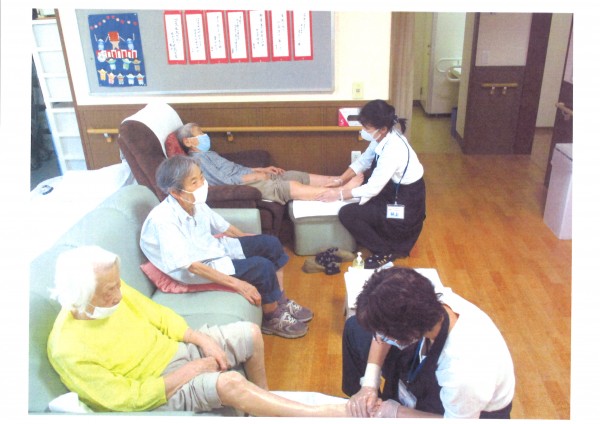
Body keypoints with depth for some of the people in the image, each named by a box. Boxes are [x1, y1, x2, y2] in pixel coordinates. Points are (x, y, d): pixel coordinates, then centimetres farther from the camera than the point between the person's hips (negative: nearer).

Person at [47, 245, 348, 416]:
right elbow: (129, 399, -22)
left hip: (175, 349, 7)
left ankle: (264, 400, 26)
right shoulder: (69, 350, -27)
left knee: (250, 334, 0)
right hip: (156, 392, -7)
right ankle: (328, 413, -20)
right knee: (229, 383, -30)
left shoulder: (115, 292, -11)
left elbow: (157, 314, 4)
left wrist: (200, 338, -7)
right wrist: (185, 374, -19)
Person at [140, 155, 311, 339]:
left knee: (271, 243, 3)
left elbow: (224, 227, 10)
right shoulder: (162, 220, -29)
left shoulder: (196, 203, -6)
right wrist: (236, 283, -32)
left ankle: (281, 301, 16)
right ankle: (272, 319, 4)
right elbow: (191, 265, -31)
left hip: (213, 247, 8)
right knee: (262, 266, -21)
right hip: (197, 271, -8)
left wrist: (253, 241, 13)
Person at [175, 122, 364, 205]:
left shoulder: (207, 154, 20)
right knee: (288, 187, -20)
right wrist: (257, 175, -12)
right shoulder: (196, 161, -11)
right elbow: (228, 180, -19)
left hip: (252, 178, 10)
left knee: (296, 175, -1)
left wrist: (262, 169, 12)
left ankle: (339, 181, -1)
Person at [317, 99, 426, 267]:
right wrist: (340, 181, -4)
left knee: (347, 213, -13)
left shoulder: (393, 150, -32)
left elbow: (373, 189, -28)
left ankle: (385, 252, 2)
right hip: (394, 189, 9)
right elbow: (362, 161, 6)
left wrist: (339, 194, -19)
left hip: (404, 204, -9)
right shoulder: (384, 137, -6)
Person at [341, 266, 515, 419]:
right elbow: (385, 329, -11)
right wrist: (369, 384, -17)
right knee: (355, 329, 1)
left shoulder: (465, 376, -42)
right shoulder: (430, 297, -30)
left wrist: (396, 413, -13)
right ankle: (364, 408, 20)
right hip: (428, 366, 5)